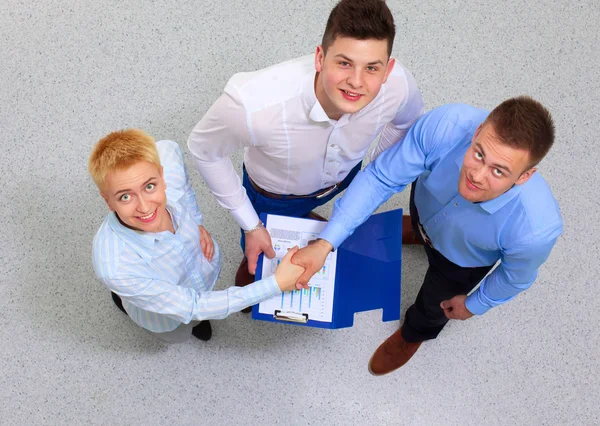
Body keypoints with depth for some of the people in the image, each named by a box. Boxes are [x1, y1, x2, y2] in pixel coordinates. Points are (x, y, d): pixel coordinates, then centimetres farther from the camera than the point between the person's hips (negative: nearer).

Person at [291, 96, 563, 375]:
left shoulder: (536, 228, -45)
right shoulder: (446, 125, -45)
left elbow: (515, 276, -21)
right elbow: (381, 177, -32)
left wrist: (474, 305, -1)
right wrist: (326, 243, -40)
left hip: (463, 259, -1)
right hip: (425, 202, 2)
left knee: (434, 303, 27)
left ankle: (415, 333, 65)